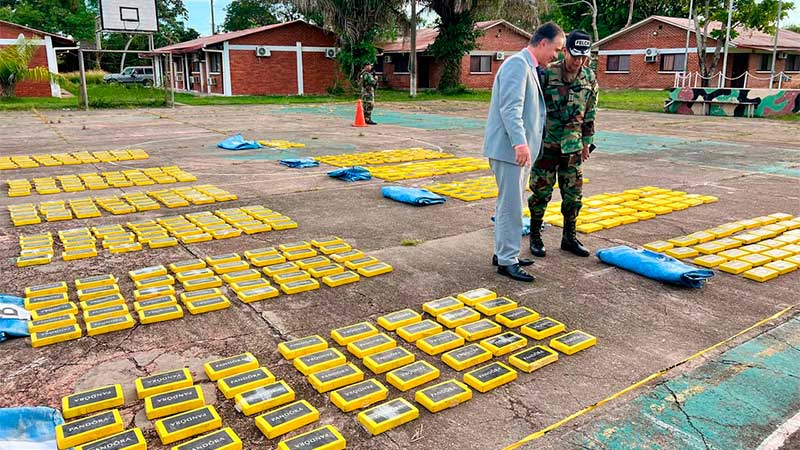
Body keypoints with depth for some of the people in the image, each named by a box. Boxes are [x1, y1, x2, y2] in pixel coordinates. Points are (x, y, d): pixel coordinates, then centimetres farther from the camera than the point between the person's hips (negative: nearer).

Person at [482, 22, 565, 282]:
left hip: (519, 149, 10)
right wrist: (520, 143, -34)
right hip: (509, 148, -10)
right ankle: (507, 261, 2)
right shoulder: (518, 64, -13)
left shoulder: (529, 67, 18)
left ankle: (503, 253, 27)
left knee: (509, 204, 16)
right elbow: (510, 107, -25)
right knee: (511, 206, -6)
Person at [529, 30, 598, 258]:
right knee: (541, 192, 3)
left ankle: (569, 237, 22)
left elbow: (590, 115, 12)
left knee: (573, 193, 8)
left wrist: (586, 143, 12)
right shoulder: (546, 74, -11)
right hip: (546, 144, -4)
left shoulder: (590, 79, 3)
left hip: (572, 146, 4)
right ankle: (535, 237, 16)